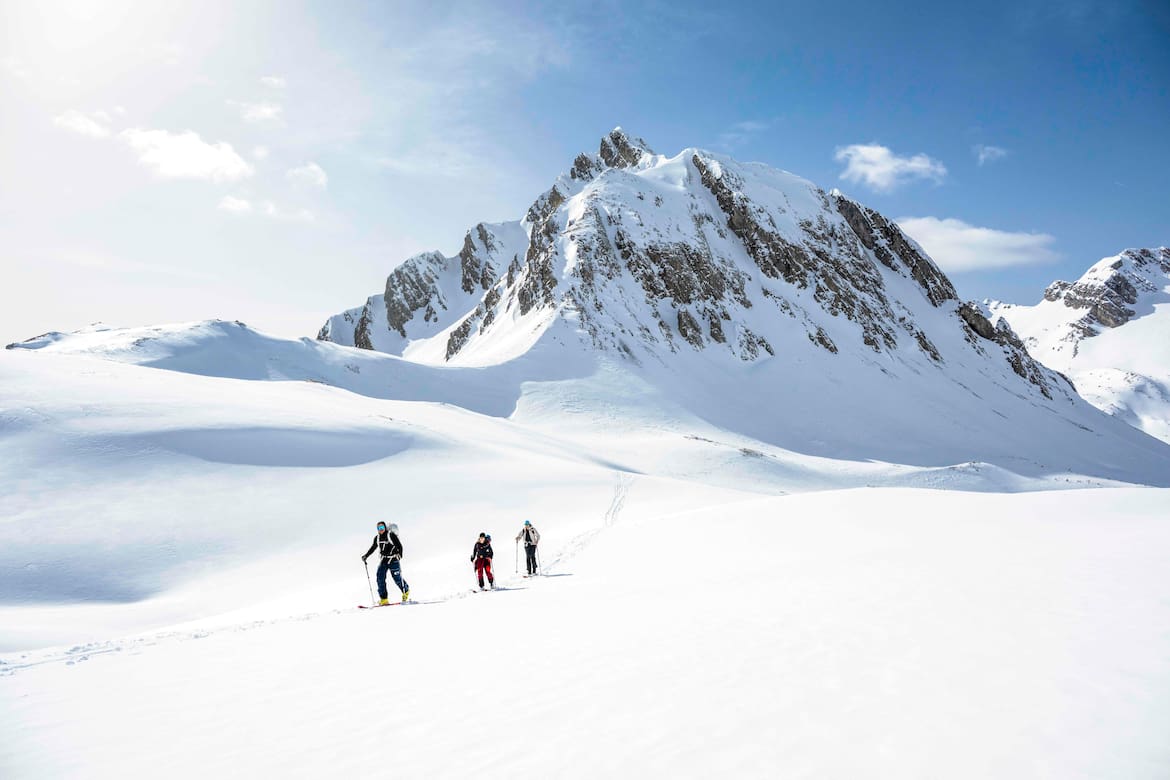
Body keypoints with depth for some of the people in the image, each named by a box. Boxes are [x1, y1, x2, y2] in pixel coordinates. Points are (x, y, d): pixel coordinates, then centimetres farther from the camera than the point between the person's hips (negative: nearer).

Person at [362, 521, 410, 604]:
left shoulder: (391, 535, -10)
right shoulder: (377, 538, 7)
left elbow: (399, 545, -13)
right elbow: (373, 548, 21)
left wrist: (399, 554, -28)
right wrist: (366, 556, 14)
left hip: (393, 560, -5)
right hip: (384, 560, 6)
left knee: (397, 578, -5)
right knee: (380, 578, -7)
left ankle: (406, 591, 24)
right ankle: (384, 599, -2)